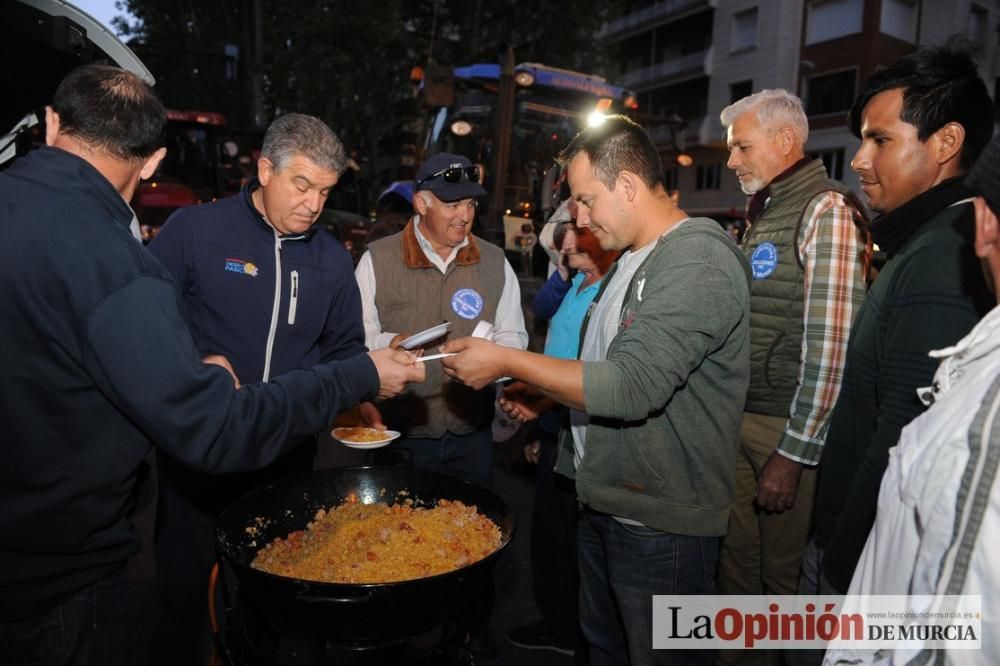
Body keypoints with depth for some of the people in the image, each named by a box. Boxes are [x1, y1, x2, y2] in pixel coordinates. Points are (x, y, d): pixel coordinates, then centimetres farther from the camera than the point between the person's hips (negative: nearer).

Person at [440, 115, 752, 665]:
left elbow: (632, 387, -28)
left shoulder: (699, 260, -20)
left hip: (660, 522, -9)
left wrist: (507, 362, -21)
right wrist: (543, 394, 6)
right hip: (601, 499, 9)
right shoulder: (633, 259, 12)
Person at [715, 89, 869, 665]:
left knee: (785, 573, 8)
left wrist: (793, 454, -18)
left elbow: (831, 346, -19)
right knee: (736, 558, 17)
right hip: (737, 419, 8)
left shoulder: (826, 211, -11)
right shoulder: (763, 216, 15)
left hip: (787, 428, -7)